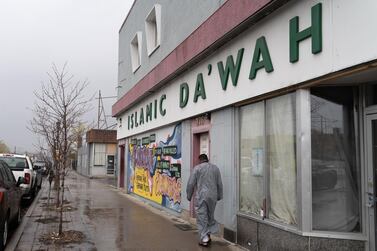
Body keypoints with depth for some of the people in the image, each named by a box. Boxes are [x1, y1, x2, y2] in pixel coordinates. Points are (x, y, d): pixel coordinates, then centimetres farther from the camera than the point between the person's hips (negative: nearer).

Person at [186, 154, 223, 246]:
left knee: (201, 217, 3)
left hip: (201, 196, -4)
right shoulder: (215, 168, 10)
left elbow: (191, 184, -3)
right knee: (210, 216, 18)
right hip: (213, 196, 4)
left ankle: (204, 239, 5)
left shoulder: (197, 168, -1)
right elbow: (219, 184, 12)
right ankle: (208, 235, 19)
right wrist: (219, 196, 20)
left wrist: (189, 196, 8)